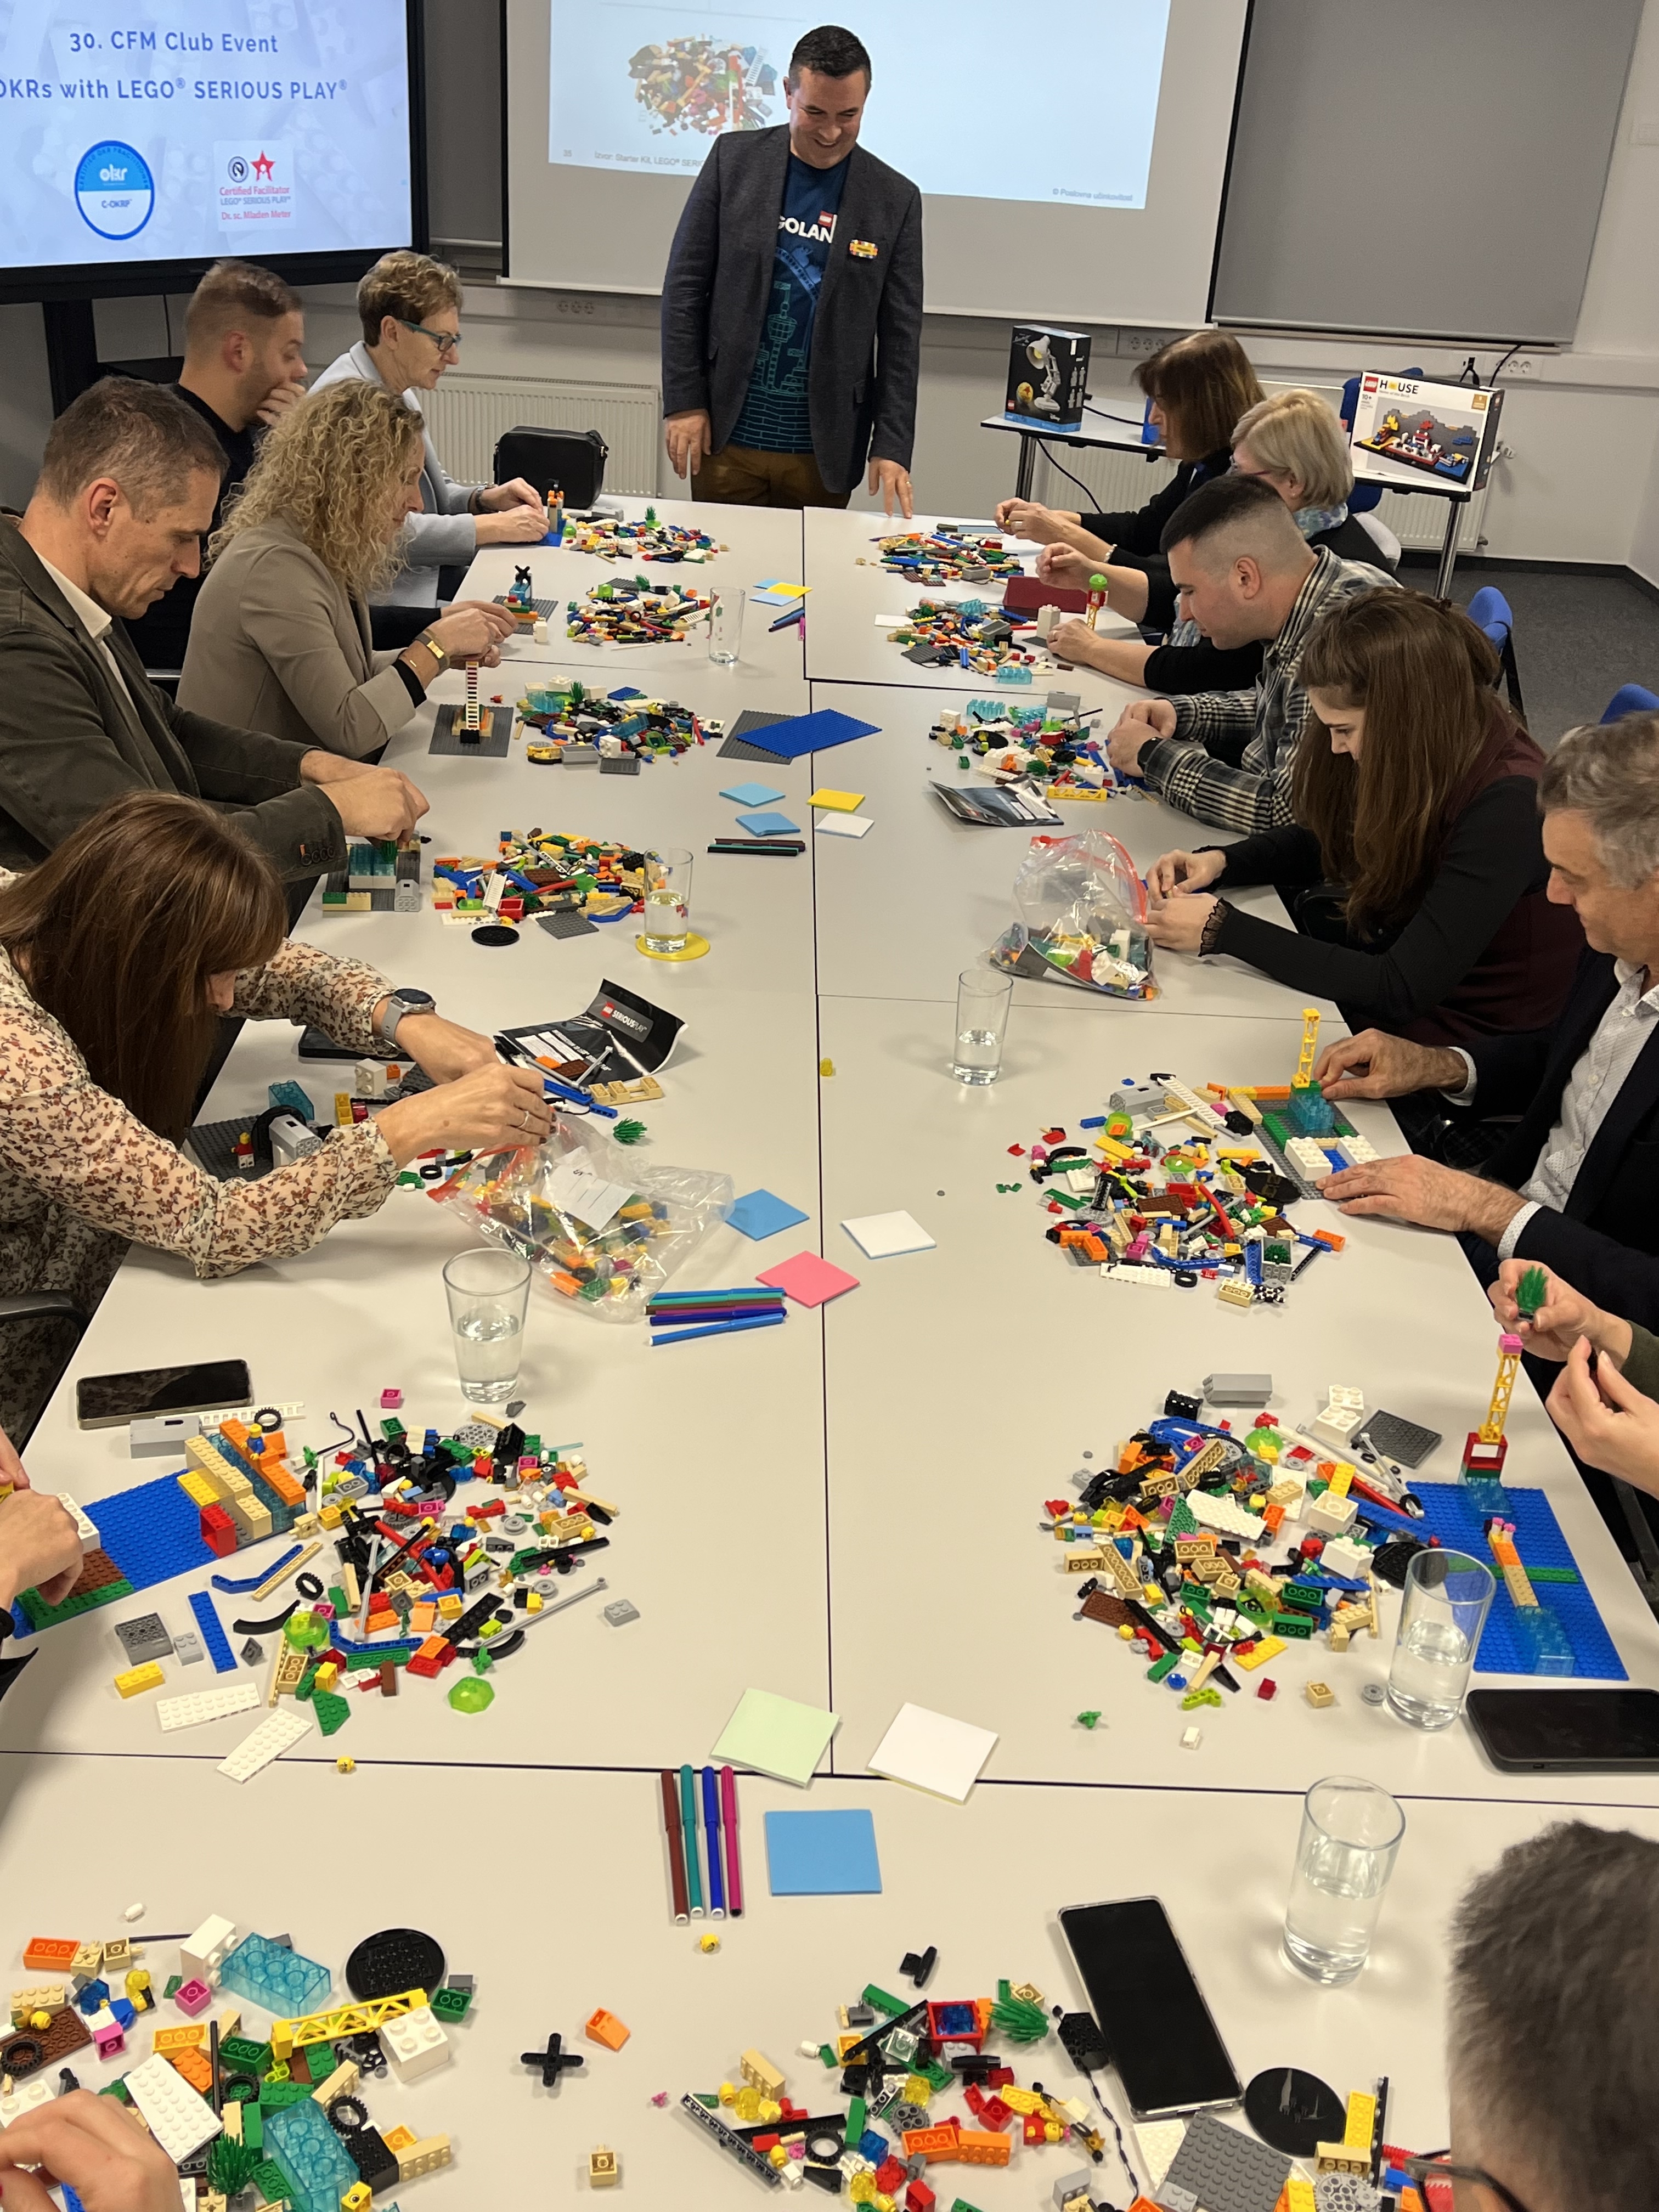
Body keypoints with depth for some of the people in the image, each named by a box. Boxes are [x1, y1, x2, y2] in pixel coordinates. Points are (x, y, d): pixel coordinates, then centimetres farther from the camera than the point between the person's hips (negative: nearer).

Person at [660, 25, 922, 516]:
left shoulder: (895, 199, 1)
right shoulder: (735, 159, 1)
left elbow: (900, 335, 1)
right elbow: (685, 285, 3)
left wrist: (892, 447, -7)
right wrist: (683, 401, -4)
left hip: (825, 452, 0)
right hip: (726, 437, 0)